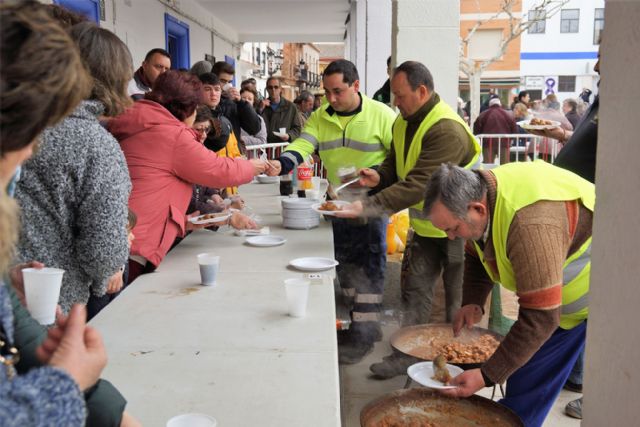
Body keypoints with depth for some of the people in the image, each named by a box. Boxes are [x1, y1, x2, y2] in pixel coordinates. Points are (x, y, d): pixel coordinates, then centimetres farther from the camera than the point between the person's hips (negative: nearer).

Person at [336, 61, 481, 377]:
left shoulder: (448, 131, -29)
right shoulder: (404, 122, 1)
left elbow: (417, 185, -35)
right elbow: (396, 163, 10)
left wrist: (367, 207, -38)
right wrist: (379, 177, -14)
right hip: (425, 225, 8)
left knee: (459, 298, 8)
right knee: (414, 290, 9)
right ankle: (406, 354, 20)